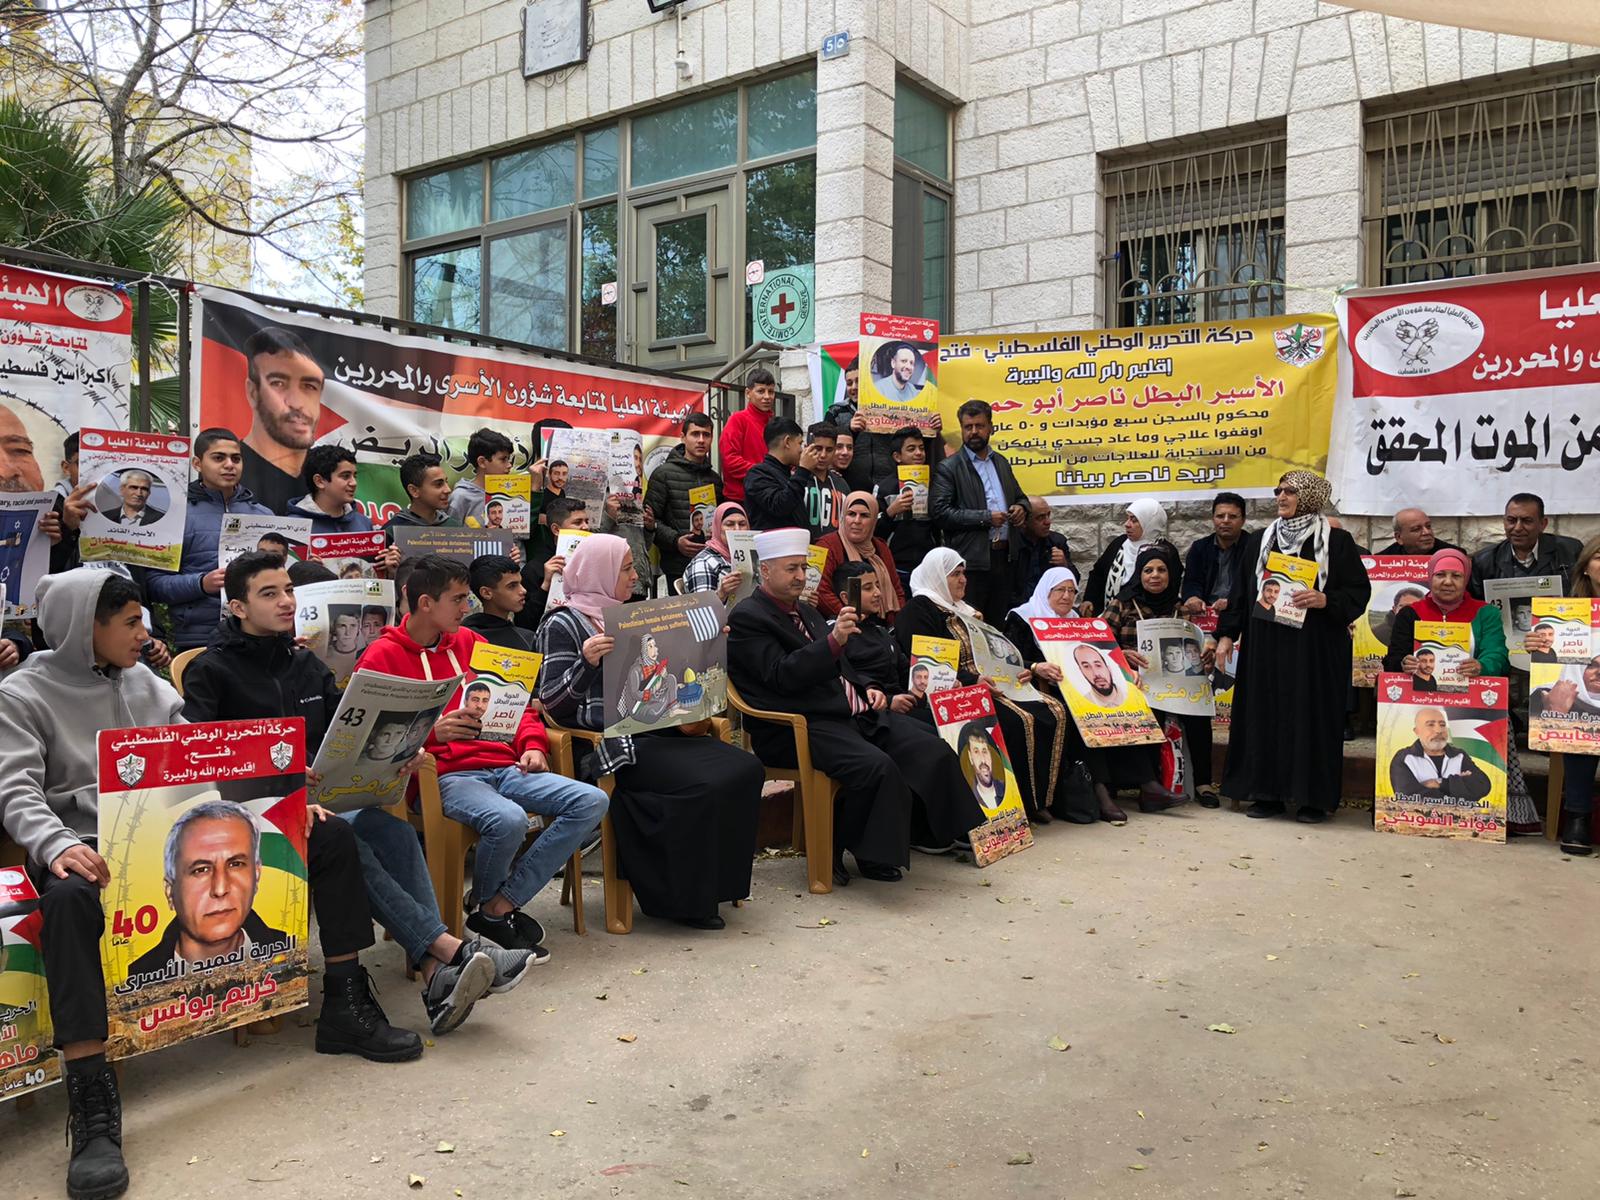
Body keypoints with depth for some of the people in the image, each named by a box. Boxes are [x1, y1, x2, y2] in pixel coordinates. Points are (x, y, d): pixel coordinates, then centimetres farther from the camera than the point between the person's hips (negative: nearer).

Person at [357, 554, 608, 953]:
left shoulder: (469, 641, 21)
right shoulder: (381, 657, 3)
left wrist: (532, 744, 7)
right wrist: (430, 732, -22)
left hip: (502, 765, 6)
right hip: (443, 775, -6)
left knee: (591, 801, -16)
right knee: (508, 819, -37)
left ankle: (501, 905, -10)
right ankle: (483, 903, -1)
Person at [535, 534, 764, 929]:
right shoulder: (563, 624, -1)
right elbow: (551, 701, -8)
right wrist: (586, 662, -24)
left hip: (656, 730, 8)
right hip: (610, 743, -8)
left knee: (745, 769, -12)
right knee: (703, 785, -28)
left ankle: (717, 881, -1)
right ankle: (684, 899, -10)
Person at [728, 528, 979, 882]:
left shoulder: (806, 611, 22)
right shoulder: (747, 617, -6)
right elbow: (782, 676, -18)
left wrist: (866, 688, 12)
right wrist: (834, 640, -27)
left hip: (853, 712, 9)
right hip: (798, 729, -9)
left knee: (929, 746, -8)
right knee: (876, 766, -31)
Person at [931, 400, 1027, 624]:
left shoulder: (1001, 462, 16)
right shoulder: (948, 468, -4)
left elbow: (1019, 496, 29)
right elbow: (939, 513, -14)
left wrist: (1021, 507, 4)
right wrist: (985, 518, -16)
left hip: (1005, 556, 6)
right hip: (972, 561, -6)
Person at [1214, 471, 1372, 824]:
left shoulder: (1337, 541, 1)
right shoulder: (1259, 541, 12)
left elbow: (1359, 591, -1)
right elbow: (1240, 592, 13)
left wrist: (1326, 600, -18)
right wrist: (1226, 633, 6)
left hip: (1316, 648, -3)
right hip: (1266, 645, 4)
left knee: (1312, 715, -1)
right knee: (1265, 714, 3)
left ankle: (1313, 797, 7)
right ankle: (1268, 793, 11)